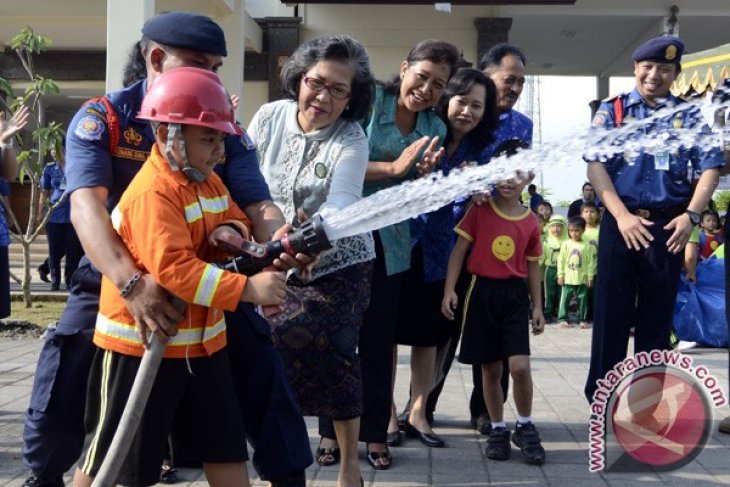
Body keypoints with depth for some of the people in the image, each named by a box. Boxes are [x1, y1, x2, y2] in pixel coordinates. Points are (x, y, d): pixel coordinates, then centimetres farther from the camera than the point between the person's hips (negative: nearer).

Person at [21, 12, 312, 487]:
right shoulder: (102, 118, -16)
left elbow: (257, 203, -16)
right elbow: (86, 204, -30)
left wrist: (281, 240, -42)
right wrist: (131, 282, -47)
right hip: (116, 273, -1)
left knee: (259, 358, -9)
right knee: (65, 373, -11)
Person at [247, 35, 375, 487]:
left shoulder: (351, 139, -17)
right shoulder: (270, 116, -6)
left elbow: (341, 203, -32)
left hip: (338, 265, -3)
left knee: (335, 357, -5)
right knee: (273, 356, 2)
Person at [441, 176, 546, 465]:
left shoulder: (530, 221, 4)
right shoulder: (479, 211, -1)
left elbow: (532, 265, 11)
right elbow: (459, 250, 0)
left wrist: (537, 307, 10)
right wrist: (449, 290, -8)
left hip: (515, 294, 1)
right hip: (482, 291, 0)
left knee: (520, 366, -12)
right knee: (490, 369, 7)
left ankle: (525, 427, 10)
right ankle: (498, 429, 23)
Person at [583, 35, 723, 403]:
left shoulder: (688, 115, 8)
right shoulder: (612, 110, 5)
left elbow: (710, 167, 4)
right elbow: (595, 164, -3)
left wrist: (691, 215, -11)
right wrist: (622, 216, -13)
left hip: (668, 224, 1)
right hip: (620, 221, -1)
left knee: (658, 312, 7)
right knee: (612, 309, 2)